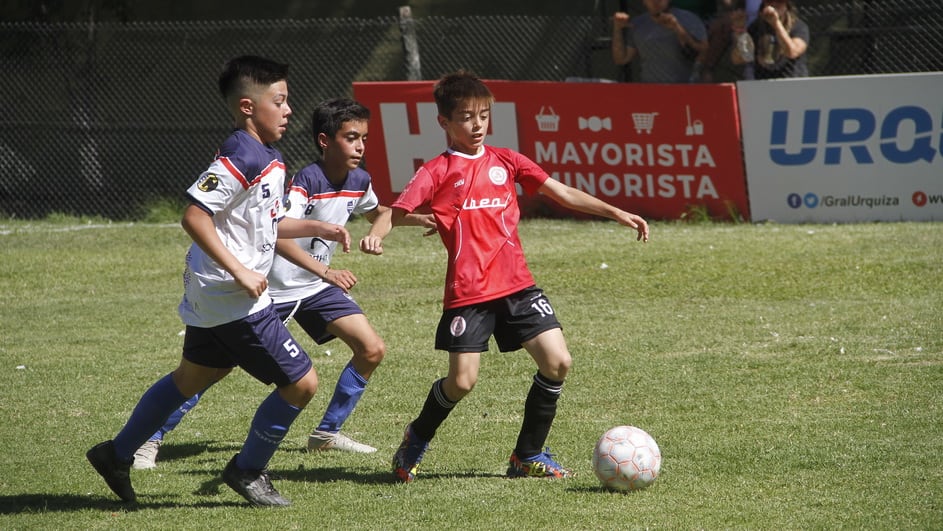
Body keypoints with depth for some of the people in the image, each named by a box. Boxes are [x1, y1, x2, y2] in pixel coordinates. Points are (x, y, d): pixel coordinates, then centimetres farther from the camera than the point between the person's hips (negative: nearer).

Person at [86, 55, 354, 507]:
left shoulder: (268, 160, 11)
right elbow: (194, 216, -26)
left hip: (210, 298, 11)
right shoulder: (239, 159, -21)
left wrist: (317, 228, 16)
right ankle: (248, 471, 12)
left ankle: (118, 454, 35)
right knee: (301, 383, -3)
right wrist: (240, 272, -27)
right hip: (234, 301, -11)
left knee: (192, 377, 25)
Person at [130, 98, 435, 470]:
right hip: (273, 288, -7)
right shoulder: (306, 181, -25)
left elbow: (376, 212, 26)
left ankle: (327, 433, 12)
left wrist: (419, 218, 12)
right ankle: (151, 438, -4)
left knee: (372, 350, -2)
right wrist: (326, 270, -48)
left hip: (315, 286, 7)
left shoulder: (358, 181, 0)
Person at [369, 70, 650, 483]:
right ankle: (416, 438, 23)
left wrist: (617, 213, 8)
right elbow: (397, 212, -8)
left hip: (516, 284, 4)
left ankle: (528, 455, 9)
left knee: (557, 362, -8)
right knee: (462, 381, -9)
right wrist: (373, 236, -30)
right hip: (467, 291, -4)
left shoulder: (505, 161, 13)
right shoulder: (437, 172, 1)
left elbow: (562, 193, 14)